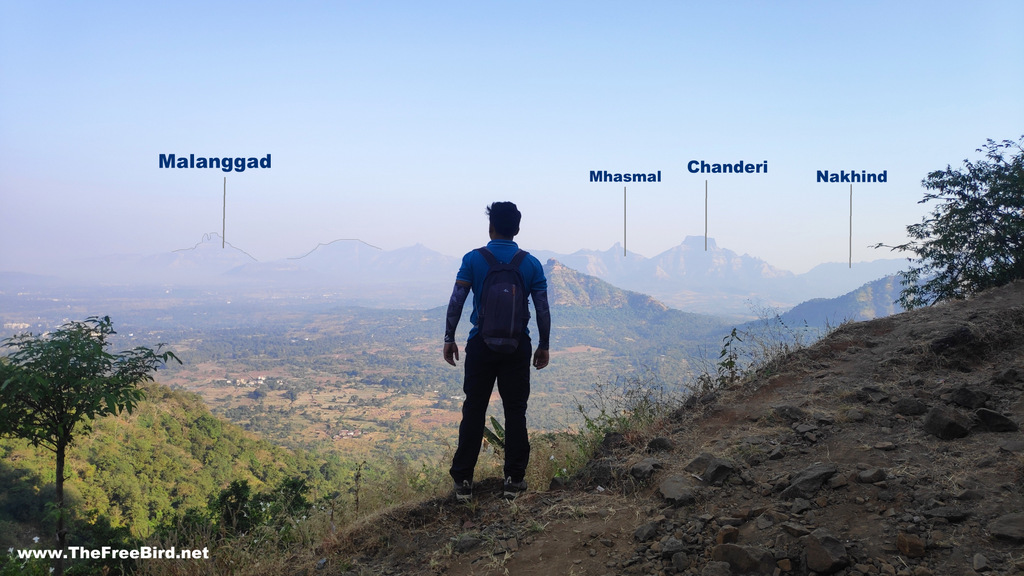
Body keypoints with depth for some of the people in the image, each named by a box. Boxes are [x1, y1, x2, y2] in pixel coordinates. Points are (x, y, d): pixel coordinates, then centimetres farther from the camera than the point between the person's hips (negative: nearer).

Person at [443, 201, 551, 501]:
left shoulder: (473, 259, -3)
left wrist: (449, 338, 0)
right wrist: (543, 346, 10)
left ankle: (463, 479, 9)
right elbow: (543, 310, 1)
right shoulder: (531, 264, 0)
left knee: (474, 410, 6)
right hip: (517, 346, 1)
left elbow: (456, 301, -7)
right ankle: (514, 478, 12)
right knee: (515, 410, 9)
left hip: (481, 344, -1)